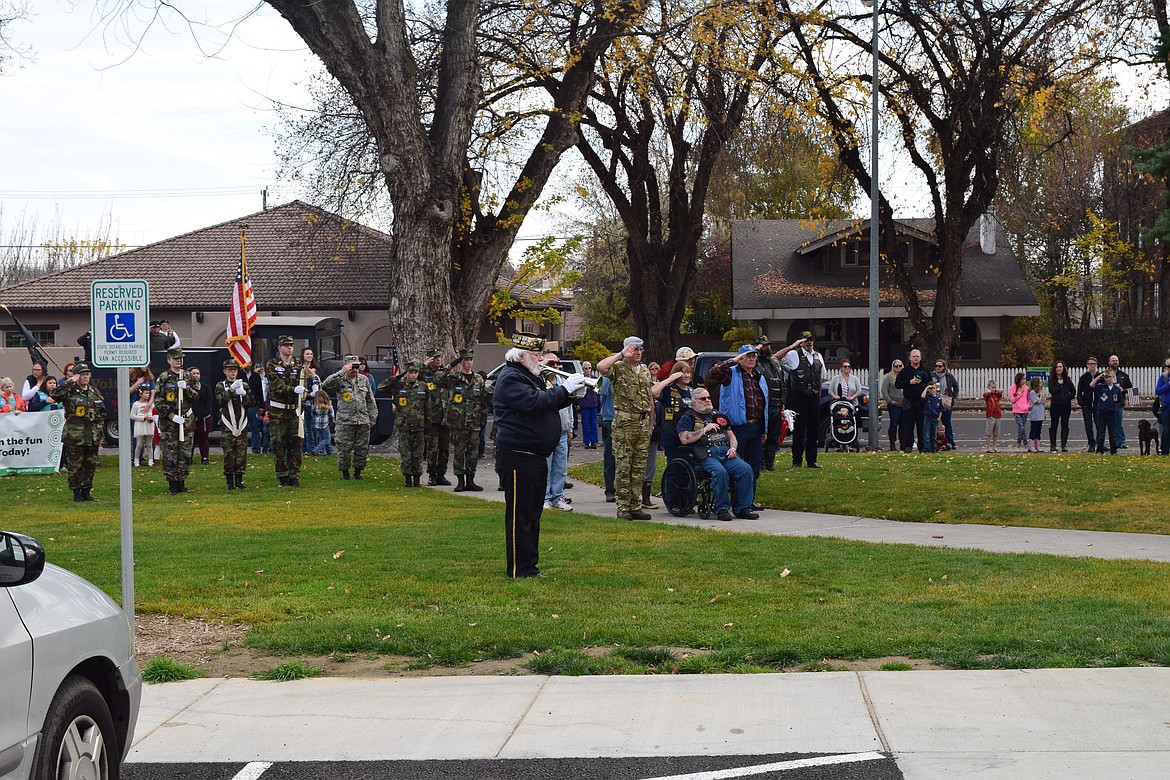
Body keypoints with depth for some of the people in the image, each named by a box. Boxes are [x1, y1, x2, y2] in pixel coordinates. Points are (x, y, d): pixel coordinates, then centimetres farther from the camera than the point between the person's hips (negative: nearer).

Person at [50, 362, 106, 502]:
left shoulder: (94, 392, 13)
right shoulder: (70, 392, -3)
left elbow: (102, 412, 19)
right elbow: (55, 395, -24)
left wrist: (100, 429, 13)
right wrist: (70, 382, -21)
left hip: (93, 436, 5)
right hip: (75, 436, -5)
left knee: (91, 465, 9)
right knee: (75, 466, -2)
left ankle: (87, 492, 19)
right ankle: (77, 493, 7)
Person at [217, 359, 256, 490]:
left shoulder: (244, 385, 11)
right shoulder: (221, 386, 5)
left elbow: (252, 403, 5)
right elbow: (221, 400, -13)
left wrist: (244, 394, -11)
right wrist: (231, 389, -21)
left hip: (242, 424, 2)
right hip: (227, 426, -2)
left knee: (241, 454, 1)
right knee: (228, 453, -3)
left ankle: (239, 481, 8)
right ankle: (230, 482, 3)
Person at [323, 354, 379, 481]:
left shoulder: (364, 380, 12)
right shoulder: (340, 380, -1)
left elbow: (371, 401, 16)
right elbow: (326, 384, -23)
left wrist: (373, 418, 13)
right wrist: (341, 372, -23)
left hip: (363, 421, 4)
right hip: (345, 421, -4)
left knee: (362, 449, 6)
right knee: (344, 449, -1)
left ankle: (358, 472, 19)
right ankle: (344, 472, 13)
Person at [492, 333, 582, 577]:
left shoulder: (531, 377, 20)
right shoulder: (511, 378, -13)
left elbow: (549, 403, 24)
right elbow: (534, 403, -26)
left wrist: (571, 392, 6)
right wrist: (564, 389, -19)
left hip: (536, 457, 11)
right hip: (518, 456, -11)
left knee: (532, 513, 14)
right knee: (519, 514, -7)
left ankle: (530, 566, 20)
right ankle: (519, 569, -4)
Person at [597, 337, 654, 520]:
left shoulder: (645, 371, 17)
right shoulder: (618, 368, -4)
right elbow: (601, 366, -27)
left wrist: (651, 423, 17)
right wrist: (621, 355, -17)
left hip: (643, 424, 6)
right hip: (624, 424, -6)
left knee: (639, 468, 7)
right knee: (623, 467, -4)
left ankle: (636, 506, 11)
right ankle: (623, 508, -1)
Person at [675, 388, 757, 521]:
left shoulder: (719, 416, 29)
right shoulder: (687, 418, 12)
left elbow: (731, 436, 27)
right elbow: (684, 439, -4)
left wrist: (733, 448, 5)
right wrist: (705, 429, -3)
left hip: (727, 454, 5)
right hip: (707, 456, -5)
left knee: (746, 470, -22)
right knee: (720, 472, -36)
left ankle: (743, 508, -18)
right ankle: (722, 509, -26)